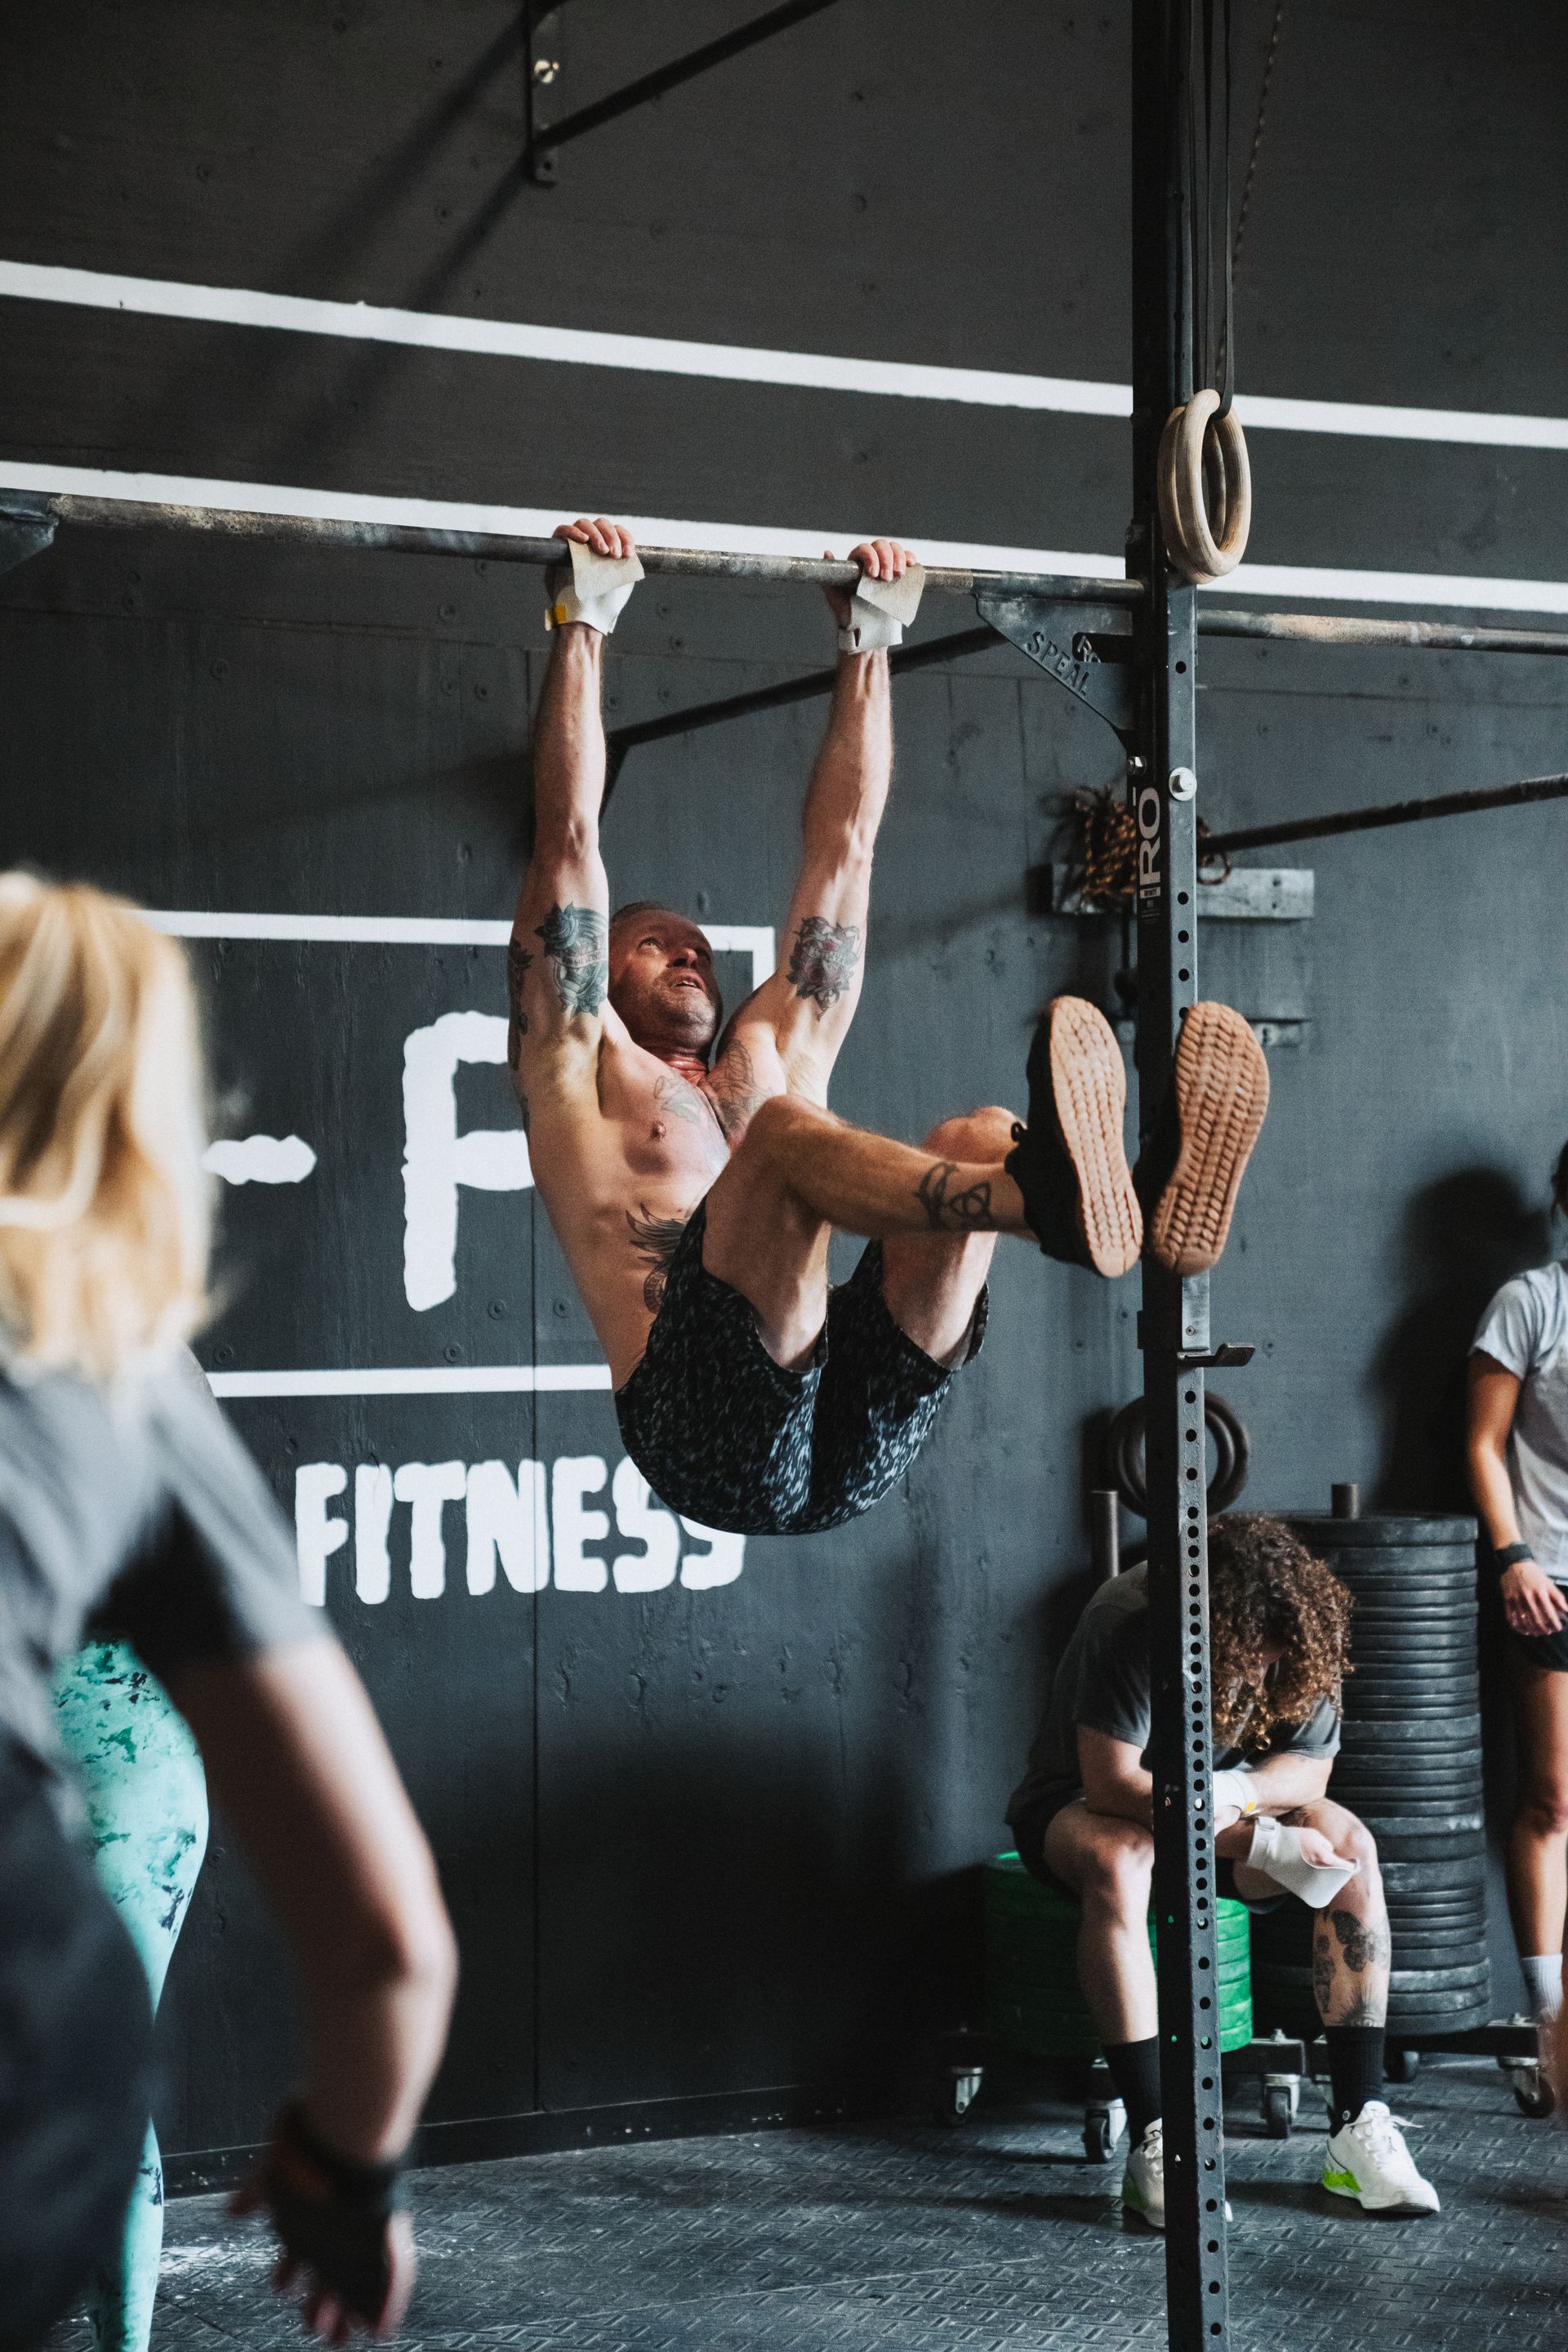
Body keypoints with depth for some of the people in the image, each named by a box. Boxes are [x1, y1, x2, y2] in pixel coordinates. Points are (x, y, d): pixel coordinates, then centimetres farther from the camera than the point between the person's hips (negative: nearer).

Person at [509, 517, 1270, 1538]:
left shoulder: (774, 1056, 36)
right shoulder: (581, 1067, 24)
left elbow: (844, 846, 35)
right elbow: (570, 835, 15)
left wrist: (867, 647, 35)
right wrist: (583, 626, 14)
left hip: (849, 1448, 5)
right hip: (707, 1434, -5)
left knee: (974, 1140, -15)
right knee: (785, 1132, -29)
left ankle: (1146, 1205, -52)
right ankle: (1043, 1198, -62)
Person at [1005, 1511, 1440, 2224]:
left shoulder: (1300, 1633, -15)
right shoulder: (1126, 1624, -30)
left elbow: (1312, 1765, -7)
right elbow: (1112, 1782, -32)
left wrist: (1242, 1793, -30)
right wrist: (1257, 1842, -38)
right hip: (1080, 1808, -4)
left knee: (1349, 1845, -23)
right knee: (1119, 1859, -40)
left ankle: (1359, 2126, -23)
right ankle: (1152, 2144, -38)